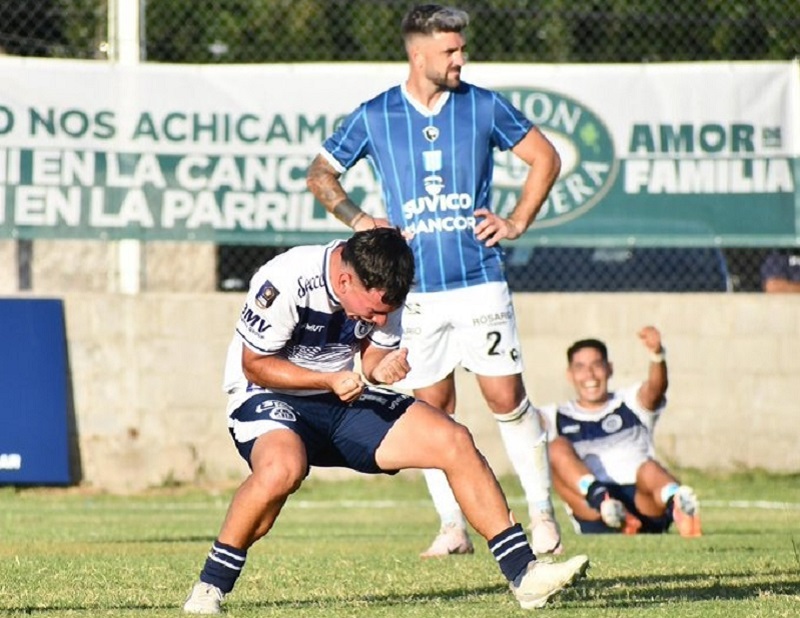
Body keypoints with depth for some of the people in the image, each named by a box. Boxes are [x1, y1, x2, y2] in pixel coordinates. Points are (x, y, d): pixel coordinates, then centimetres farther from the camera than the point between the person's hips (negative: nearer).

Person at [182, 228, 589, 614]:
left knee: (453, 442, -9)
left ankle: (524, 575, -3)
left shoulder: (381, 289, -7)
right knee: (282, 468, -41)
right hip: (268, 397, -6)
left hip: (345, 400, 6)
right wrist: (330, 380, -28)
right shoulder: (284, 282, -25)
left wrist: (382, 370, -21)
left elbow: (374, 357, 5)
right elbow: (254, 364, -17)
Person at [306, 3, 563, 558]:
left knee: (506, 397, -6)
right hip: (416, 290, 1)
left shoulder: (483, 107, 2)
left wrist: (517, 222, 3)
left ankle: (542, 513, 5)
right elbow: (321, 174, 15)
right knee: (432, 408, 2)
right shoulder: (374, 117, 3)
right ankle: (453, 528, 11)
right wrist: (359, 220, 1)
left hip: (480, 280, -1)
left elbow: (546, 158, 12)